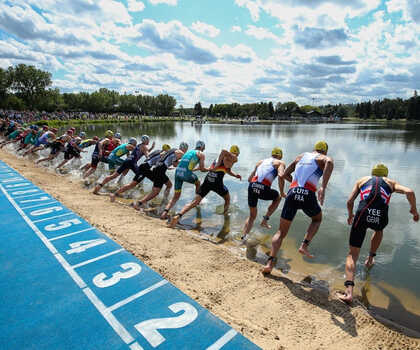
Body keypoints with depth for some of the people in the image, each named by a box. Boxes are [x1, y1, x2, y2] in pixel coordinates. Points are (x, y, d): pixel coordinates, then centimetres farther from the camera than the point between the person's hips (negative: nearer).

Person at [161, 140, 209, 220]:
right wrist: (210, 169, 22)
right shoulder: (201, 154, 9)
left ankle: (165, 212, -6)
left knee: (176, 196, 11)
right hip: (186, 173, -5)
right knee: (198, 183, 28)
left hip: (178, 171, 5)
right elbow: (202, 169, 2)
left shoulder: (189, 152, 28)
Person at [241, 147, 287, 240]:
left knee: (252, 216, 23)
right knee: (278, 197, 30)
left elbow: (249, 179, 29)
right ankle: (265, 219, 20)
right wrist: (282, 193, 2)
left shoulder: (261, 161, 29)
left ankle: (243, 236, 11)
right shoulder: (280, 163, 14)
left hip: (251, 187, 5)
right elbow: (281, 176, -8)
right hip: (264, 190, -4)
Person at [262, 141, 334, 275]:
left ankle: (270, 263, -2)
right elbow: (329, 162, -14)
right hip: (308, 195, -3)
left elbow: (284, 175, 31)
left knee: (281, 231, 12)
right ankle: (304, 246, 11)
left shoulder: (300, 157, 27)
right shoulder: (324, 158, 14)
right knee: (317, 219, 30)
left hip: (292, 193, 3)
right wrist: (323, 187, -19)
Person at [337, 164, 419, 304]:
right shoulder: (391, 182, 27)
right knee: (379, 230, 42)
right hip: (381, 217, 1)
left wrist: (350, 215, 35)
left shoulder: (362, 180, 26)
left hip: (363, 214, -1)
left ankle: (349, 291, -9)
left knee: (353, 253, 6)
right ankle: (370, 259, 45)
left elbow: (350, 202, 17)